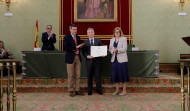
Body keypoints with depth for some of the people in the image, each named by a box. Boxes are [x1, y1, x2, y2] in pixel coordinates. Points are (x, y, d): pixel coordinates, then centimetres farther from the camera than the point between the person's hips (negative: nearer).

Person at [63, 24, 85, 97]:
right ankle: (71, 91, 11)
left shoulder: (78, 37, 16)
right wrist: (76, 47, -16)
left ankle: (77, 90, 16)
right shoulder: (66, 38, -2)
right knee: (71, 75, 1)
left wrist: (80, 46, -2)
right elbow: (65, 47, -14)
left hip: (78, 57, 5)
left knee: (78, 75, 7)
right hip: (70, 58, -5)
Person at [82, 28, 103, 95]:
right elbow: (83, 52, 3)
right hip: (89, 61, 0)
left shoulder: (98, 41, 9)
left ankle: (99, 90, 15)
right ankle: (90, 90, 17)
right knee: (89, 76, 6)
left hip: (97, 61, 0)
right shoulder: (85, 42, 8)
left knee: (98, 76, 4)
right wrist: (87, 56, -15)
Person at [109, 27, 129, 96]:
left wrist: (117, 50, -26)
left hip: (122, 59, -5)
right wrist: (113, 51, -10)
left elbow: (124, 48, -11)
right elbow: (110, 49, 12)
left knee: (123, 74, -1)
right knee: (115, 74, 7)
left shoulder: (124, 39, 0)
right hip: (114, 59, 5)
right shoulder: (112, 40, 16)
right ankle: (117, 90, 18)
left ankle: (124, 91, 8)